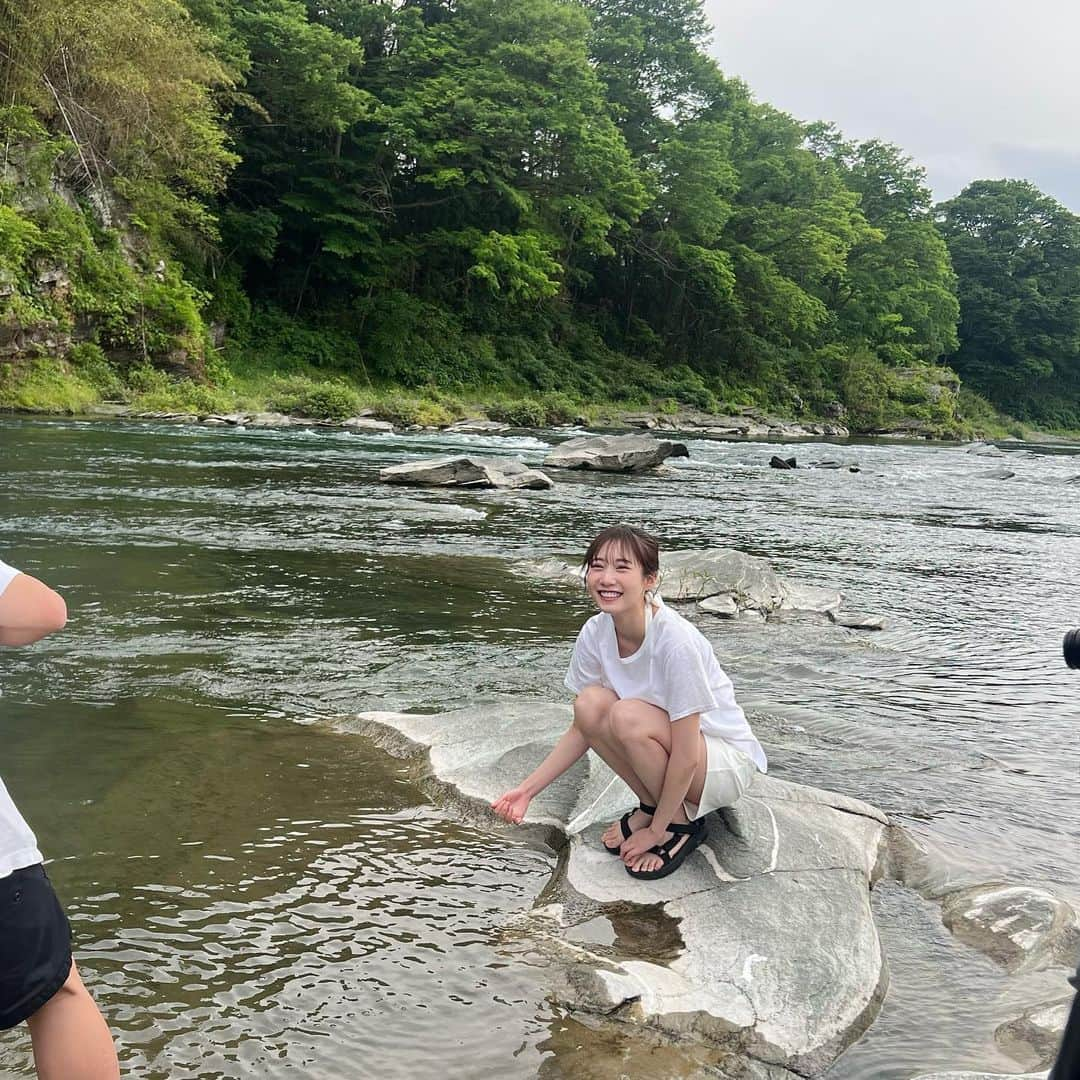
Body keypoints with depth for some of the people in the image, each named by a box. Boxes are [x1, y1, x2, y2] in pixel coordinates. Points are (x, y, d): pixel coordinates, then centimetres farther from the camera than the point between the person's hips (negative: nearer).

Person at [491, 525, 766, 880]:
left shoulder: (675, 640, -30)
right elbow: (581, 729, 1)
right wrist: (528, 789, -8)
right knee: (590, 705, -20)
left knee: (628, 716, -31)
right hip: (671, 750, 6)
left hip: (729, 763, -6)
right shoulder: (596, 632, -10)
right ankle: (651, 806, 2)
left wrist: (656, 832, -17)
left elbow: (686, 757, -25)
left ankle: (681, 823, -6)